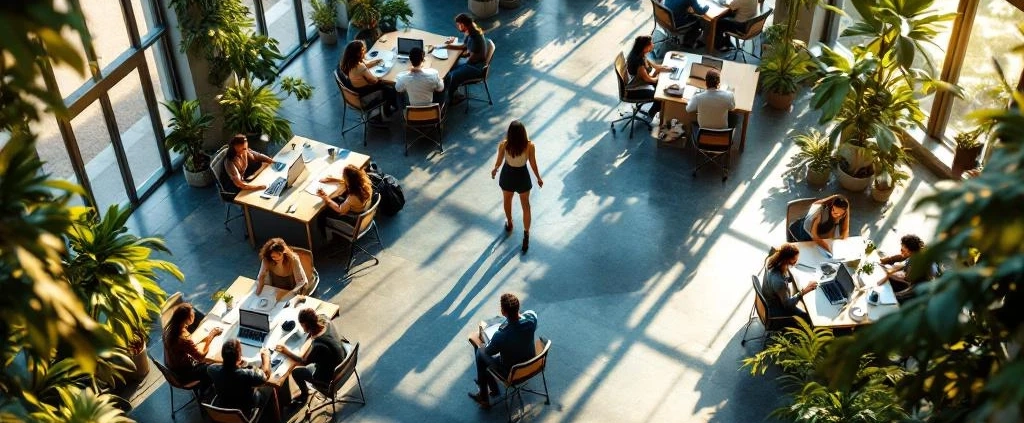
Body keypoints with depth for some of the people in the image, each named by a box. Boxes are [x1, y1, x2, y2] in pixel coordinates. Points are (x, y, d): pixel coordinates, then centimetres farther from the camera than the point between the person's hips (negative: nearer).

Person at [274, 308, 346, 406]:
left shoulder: (319, 346, -38)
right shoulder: (326, 324, -19)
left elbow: (305, 362, -18)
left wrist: (287, 352, -11)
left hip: (331, 377, -7)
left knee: (296, 372, 10)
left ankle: (304, 394, 38)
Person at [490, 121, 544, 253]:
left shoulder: (504, 144, -24)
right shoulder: (530, 145, -26)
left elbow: (499, 162, -8)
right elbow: (533, 164, -13)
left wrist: (494, 170, 15)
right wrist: (538, 178, 5)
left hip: (508, 175, 1)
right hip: (522, 176, -1)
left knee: (507, 201, 30)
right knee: (525, 205, 19)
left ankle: (509, 224, 52)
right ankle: (526, 234, 22)